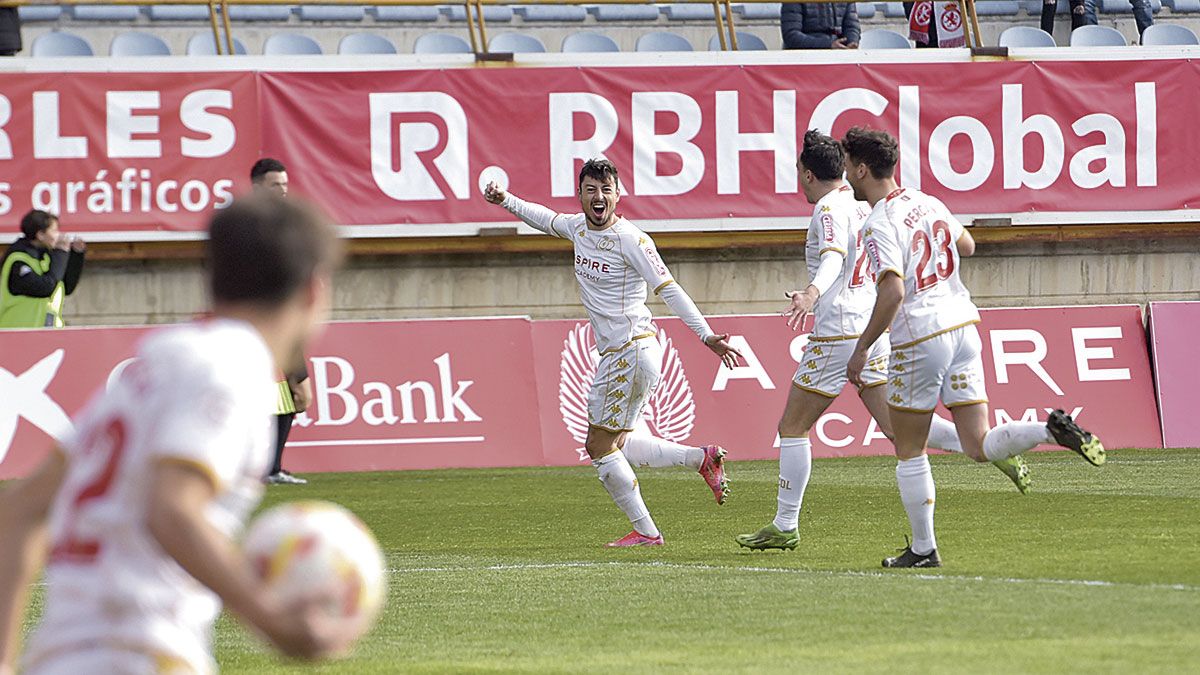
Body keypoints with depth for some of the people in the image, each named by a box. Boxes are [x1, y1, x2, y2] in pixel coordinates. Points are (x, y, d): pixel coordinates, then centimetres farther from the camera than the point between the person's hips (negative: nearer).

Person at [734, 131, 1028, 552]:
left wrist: (813, 292, -49)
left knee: (793, 428, 3)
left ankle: (784, 527, 5)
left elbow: (834, 256, -32)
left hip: (838, 335, -8)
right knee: (898, 425, 3)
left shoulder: (829, 209, -11)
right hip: (873, 326, 8)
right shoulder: (860, 205, 16)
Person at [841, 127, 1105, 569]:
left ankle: (923, 549, 12)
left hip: (919, 340, -7)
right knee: (979, 447, 5)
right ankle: (1052, 430, -17)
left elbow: (893, 291, -25)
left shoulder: (880, 226, -13)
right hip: (963, 328, 7)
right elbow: (966, 246, 29)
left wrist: (862, 348, -18)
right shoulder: (928, 204, 11)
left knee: (909, 453, 8)